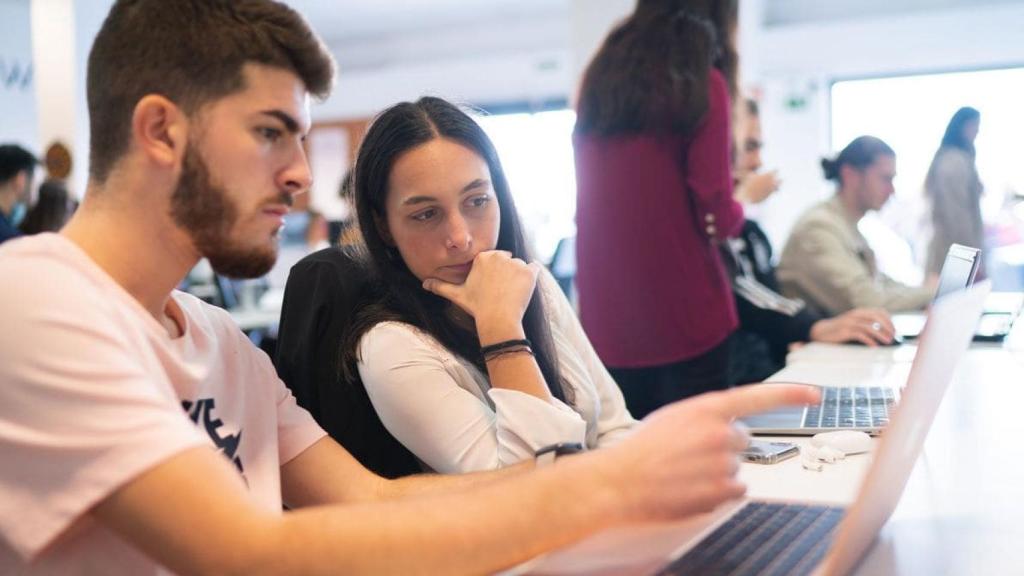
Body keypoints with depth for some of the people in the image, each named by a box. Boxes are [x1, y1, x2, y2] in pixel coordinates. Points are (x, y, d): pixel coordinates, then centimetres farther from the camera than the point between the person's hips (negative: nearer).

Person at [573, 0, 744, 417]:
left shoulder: (600, 78, 10)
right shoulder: (702, 83, -7)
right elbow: (718, 216, -9)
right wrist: (738, 211, 11)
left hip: (606, 317, 5)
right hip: (683, 314, -5)